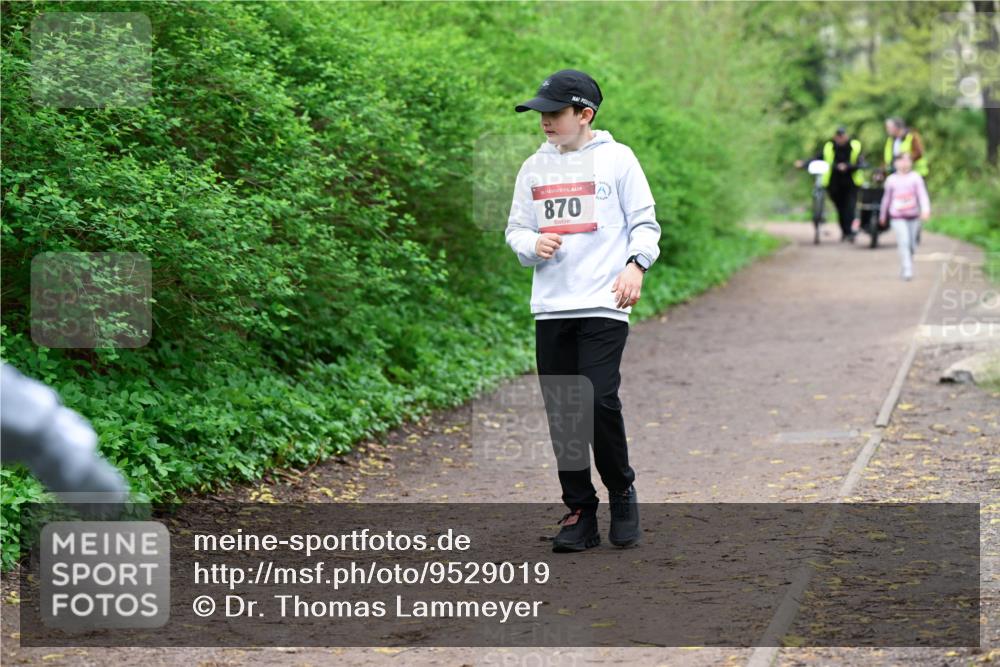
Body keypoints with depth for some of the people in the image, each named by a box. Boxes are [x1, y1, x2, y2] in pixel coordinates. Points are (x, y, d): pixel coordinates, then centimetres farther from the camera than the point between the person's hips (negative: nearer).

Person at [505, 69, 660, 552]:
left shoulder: (617, 159, 3)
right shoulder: (534, 167, 14)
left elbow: (644, 222, 3)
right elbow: (515, 229, 18)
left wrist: (635, 265, -15)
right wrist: (533, 244, -5)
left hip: (603, 305, -4)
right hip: (550, 308, 4)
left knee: (600, 401, -15)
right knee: (561, 412, 2)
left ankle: (621, 491, 8)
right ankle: (579, 512, 11)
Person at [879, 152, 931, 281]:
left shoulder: (915, 177, 0)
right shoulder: (891, 179, 3)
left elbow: (922, 194, -8)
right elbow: (887, 198, 14)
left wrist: (926, 209, -24)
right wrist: (882, 215, 21)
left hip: (913, 216, 1)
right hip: (897, 217, -1)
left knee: (911, 245, 9)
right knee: (903, 243, -16)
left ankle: (904, 269, 29)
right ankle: (907, 271, -18)